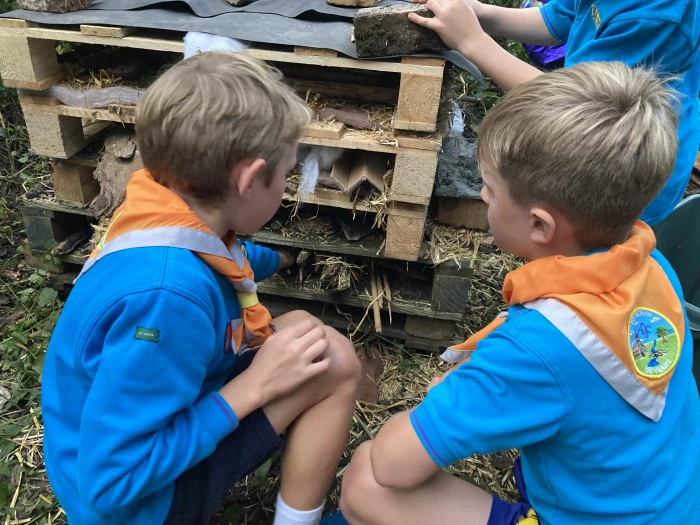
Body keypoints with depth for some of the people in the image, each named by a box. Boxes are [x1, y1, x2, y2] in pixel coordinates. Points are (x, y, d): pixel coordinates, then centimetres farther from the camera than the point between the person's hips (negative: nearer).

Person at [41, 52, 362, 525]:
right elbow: (112, 482, -30)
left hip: (157, 419, 8)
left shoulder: (160, 216, -11)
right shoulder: (164, 295, -38)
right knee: (332, 360, -18)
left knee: (303, 329, 11)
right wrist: (253, 386, -27)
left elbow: (220, 263, 14)